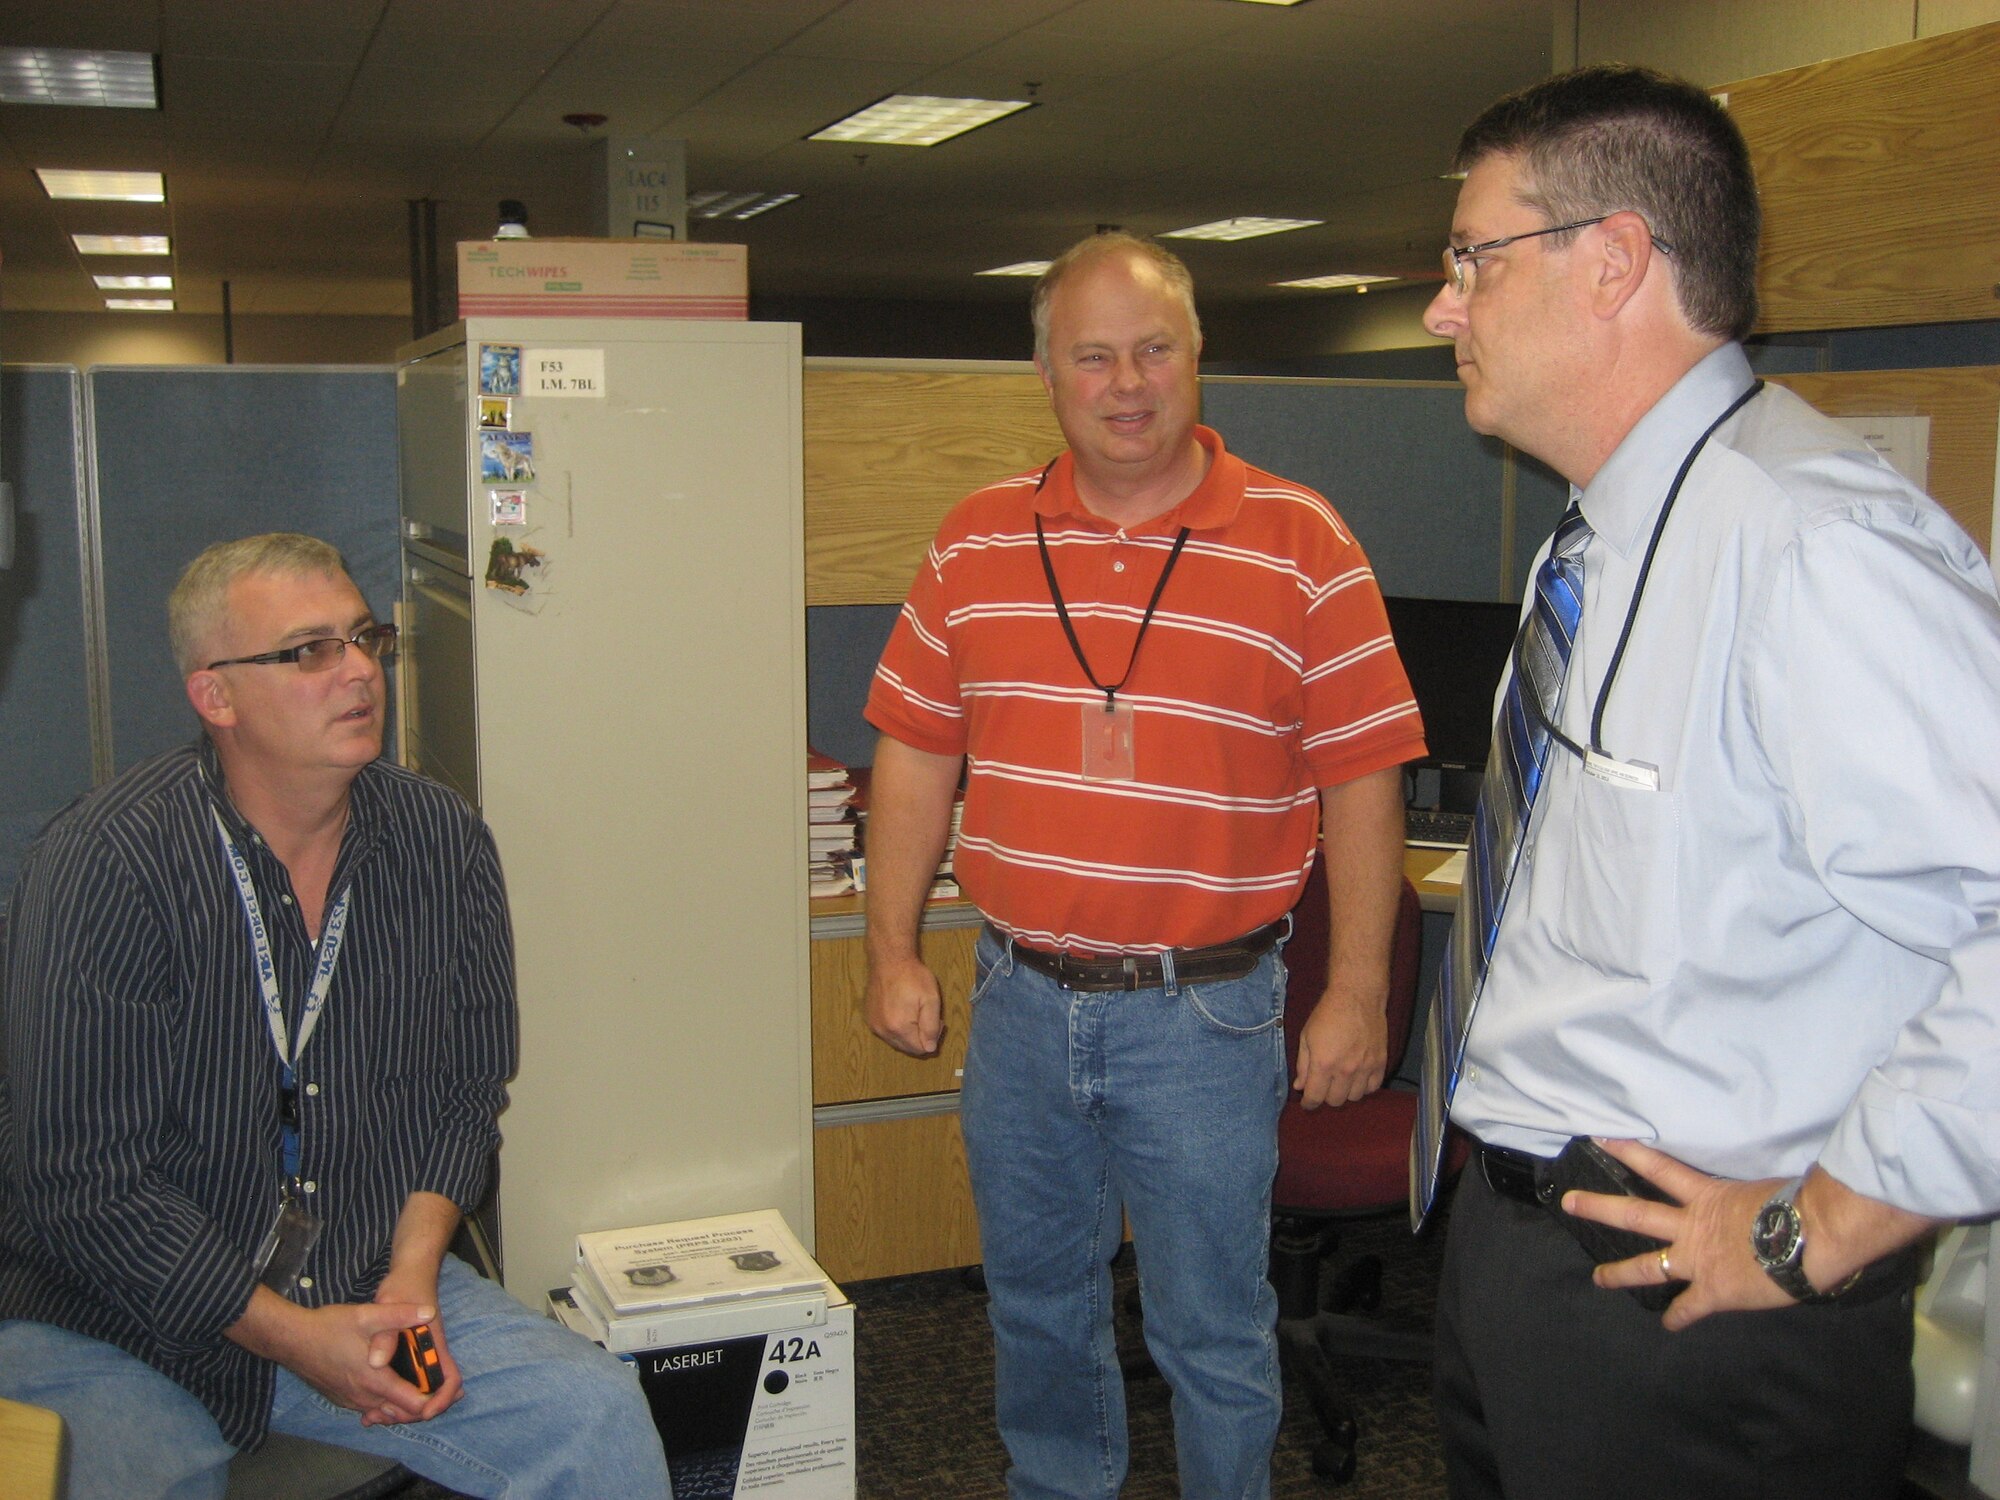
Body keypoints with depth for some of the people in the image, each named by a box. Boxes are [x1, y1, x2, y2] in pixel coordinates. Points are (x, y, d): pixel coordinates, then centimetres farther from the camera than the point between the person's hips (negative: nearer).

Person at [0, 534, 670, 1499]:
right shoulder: (104, 862, -16)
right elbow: (81, 1179, -16)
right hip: (114, 1329, -3)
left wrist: (413, 1274, -8)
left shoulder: (444, 845, -1)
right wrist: (292, 1337, -17)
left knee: (600, 1418, -12)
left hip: (371, 1284, 3)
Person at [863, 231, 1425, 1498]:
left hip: (1206, 1011, -3)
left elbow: (1363, 779, -6)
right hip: (1021, 999, 4)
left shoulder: (1301, 544, -6)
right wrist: (894, 952, 5)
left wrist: (1357, 995, -8)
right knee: (1037, 1302, 20)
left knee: (1214, 1334, 8)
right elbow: (915, 756, 8)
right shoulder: (977, 543, 3)